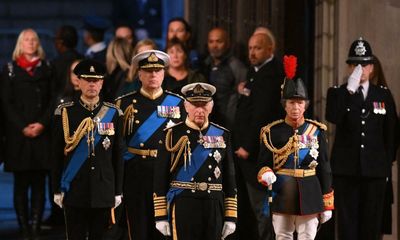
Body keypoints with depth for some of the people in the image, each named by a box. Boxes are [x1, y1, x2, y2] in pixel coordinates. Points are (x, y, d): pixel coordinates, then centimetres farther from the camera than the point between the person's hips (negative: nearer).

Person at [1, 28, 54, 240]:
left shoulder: (46, 69, 11)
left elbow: (53, 101, 6)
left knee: (39, 184, -1)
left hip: (42, 134, 1)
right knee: (21, 184, -1)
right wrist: (23, 127, -9)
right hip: (18, 135, -1)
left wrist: (42, 124, -8)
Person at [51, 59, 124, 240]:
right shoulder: (64, 113, -1)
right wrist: (57, 190, 0)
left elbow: (118, 155, 6)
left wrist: (118, 191, 5)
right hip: (74, 191, -1)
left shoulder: (113, 113, 3)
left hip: (104, 193, 1)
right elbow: (57, 154, 1)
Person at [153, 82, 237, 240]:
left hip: (214, 207, 3)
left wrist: (231, 216, 6)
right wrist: (161, 216, -4)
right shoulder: (173, 135, 0)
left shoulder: (222, 135, 8)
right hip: (182, 207, -3)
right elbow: (160, 177, 0)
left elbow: (229, 177, 10)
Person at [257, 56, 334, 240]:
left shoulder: (316, 131, 4)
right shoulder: (272, 132, 1)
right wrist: (266, 175, -21)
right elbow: (263, 164, 4)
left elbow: (324, 168, 6)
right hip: (282, 195, 0)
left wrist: (327, 204, 4)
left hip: (309, 196, 1)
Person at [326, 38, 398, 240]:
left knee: (372, 223, 2)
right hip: (346, 170, -1)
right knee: (347, 223, -1)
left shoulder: (384, 95, 9)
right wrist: (350, 89, -19)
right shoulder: (337, 93, 5)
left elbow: (391, 133, 12)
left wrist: (387, 164, 8)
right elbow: (333, 118, -16)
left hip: (375, 170, 1)